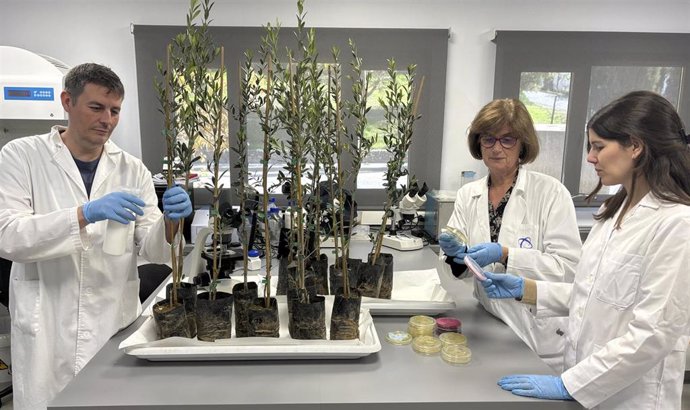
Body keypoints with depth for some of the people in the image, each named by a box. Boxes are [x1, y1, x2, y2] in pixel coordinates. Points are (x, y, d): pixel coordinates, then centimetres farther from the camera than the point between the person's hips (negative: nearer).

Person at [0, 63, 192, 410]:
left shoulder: (132, 169, 3)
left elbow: (153, 250, -1)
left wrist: (170, 221, -22)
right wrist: (86, 213, -29)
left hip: (117, 323, 2)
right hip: (47, 331, -2)